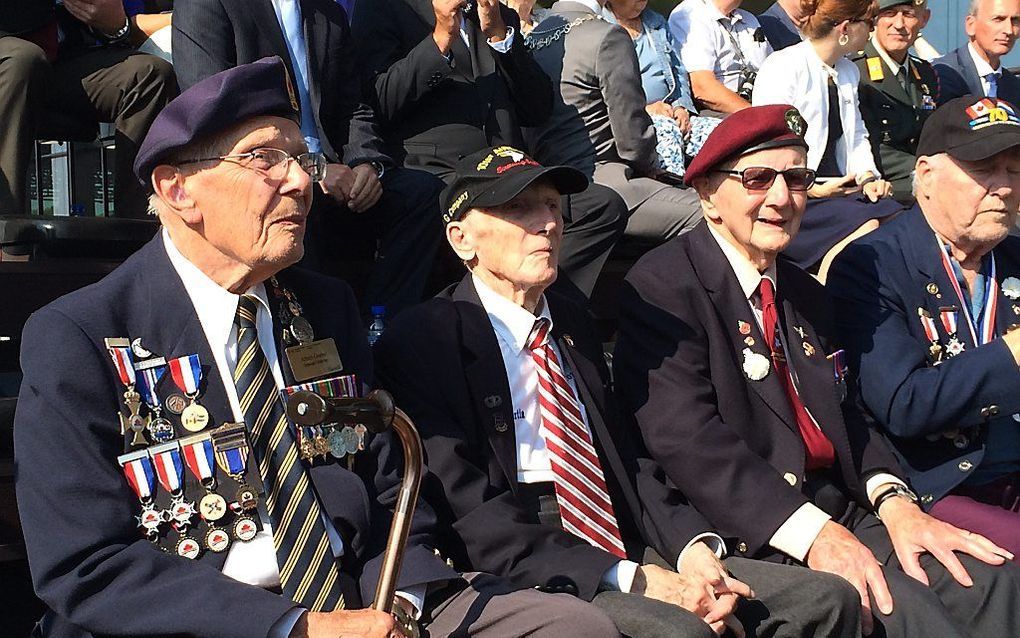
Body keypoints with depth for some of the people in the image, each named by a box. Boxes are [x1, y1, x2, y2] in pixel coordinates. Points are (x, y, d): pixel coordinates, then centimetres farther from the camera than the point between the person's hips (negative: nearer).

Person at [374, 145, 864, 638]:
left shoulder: (571, 325, 19)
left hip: (621, 551, 7)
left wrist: (693, 548, -3)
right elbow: (473, 520, -13)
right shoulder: (420, 343, -6)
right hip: (522, 577, -7)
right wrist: (632, 579, -19)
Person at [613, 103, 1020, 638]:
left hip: (846, 512, 8)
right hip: (751, 534, -7)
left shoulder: (805, 293, 21)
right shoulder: (663, 288, -7)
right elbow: (686, 439, -18)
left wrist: (894, 502, -5)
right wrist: (814, 534, -25)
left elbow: (844, 412, 16)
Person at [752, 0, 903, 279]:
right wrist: (812, 188, -21)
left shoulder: (848, 72, 20)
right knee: (867, 226, -30)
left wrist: (867, 177, 4)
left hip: (837, 189, 8)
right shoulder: (784, 66, -7)